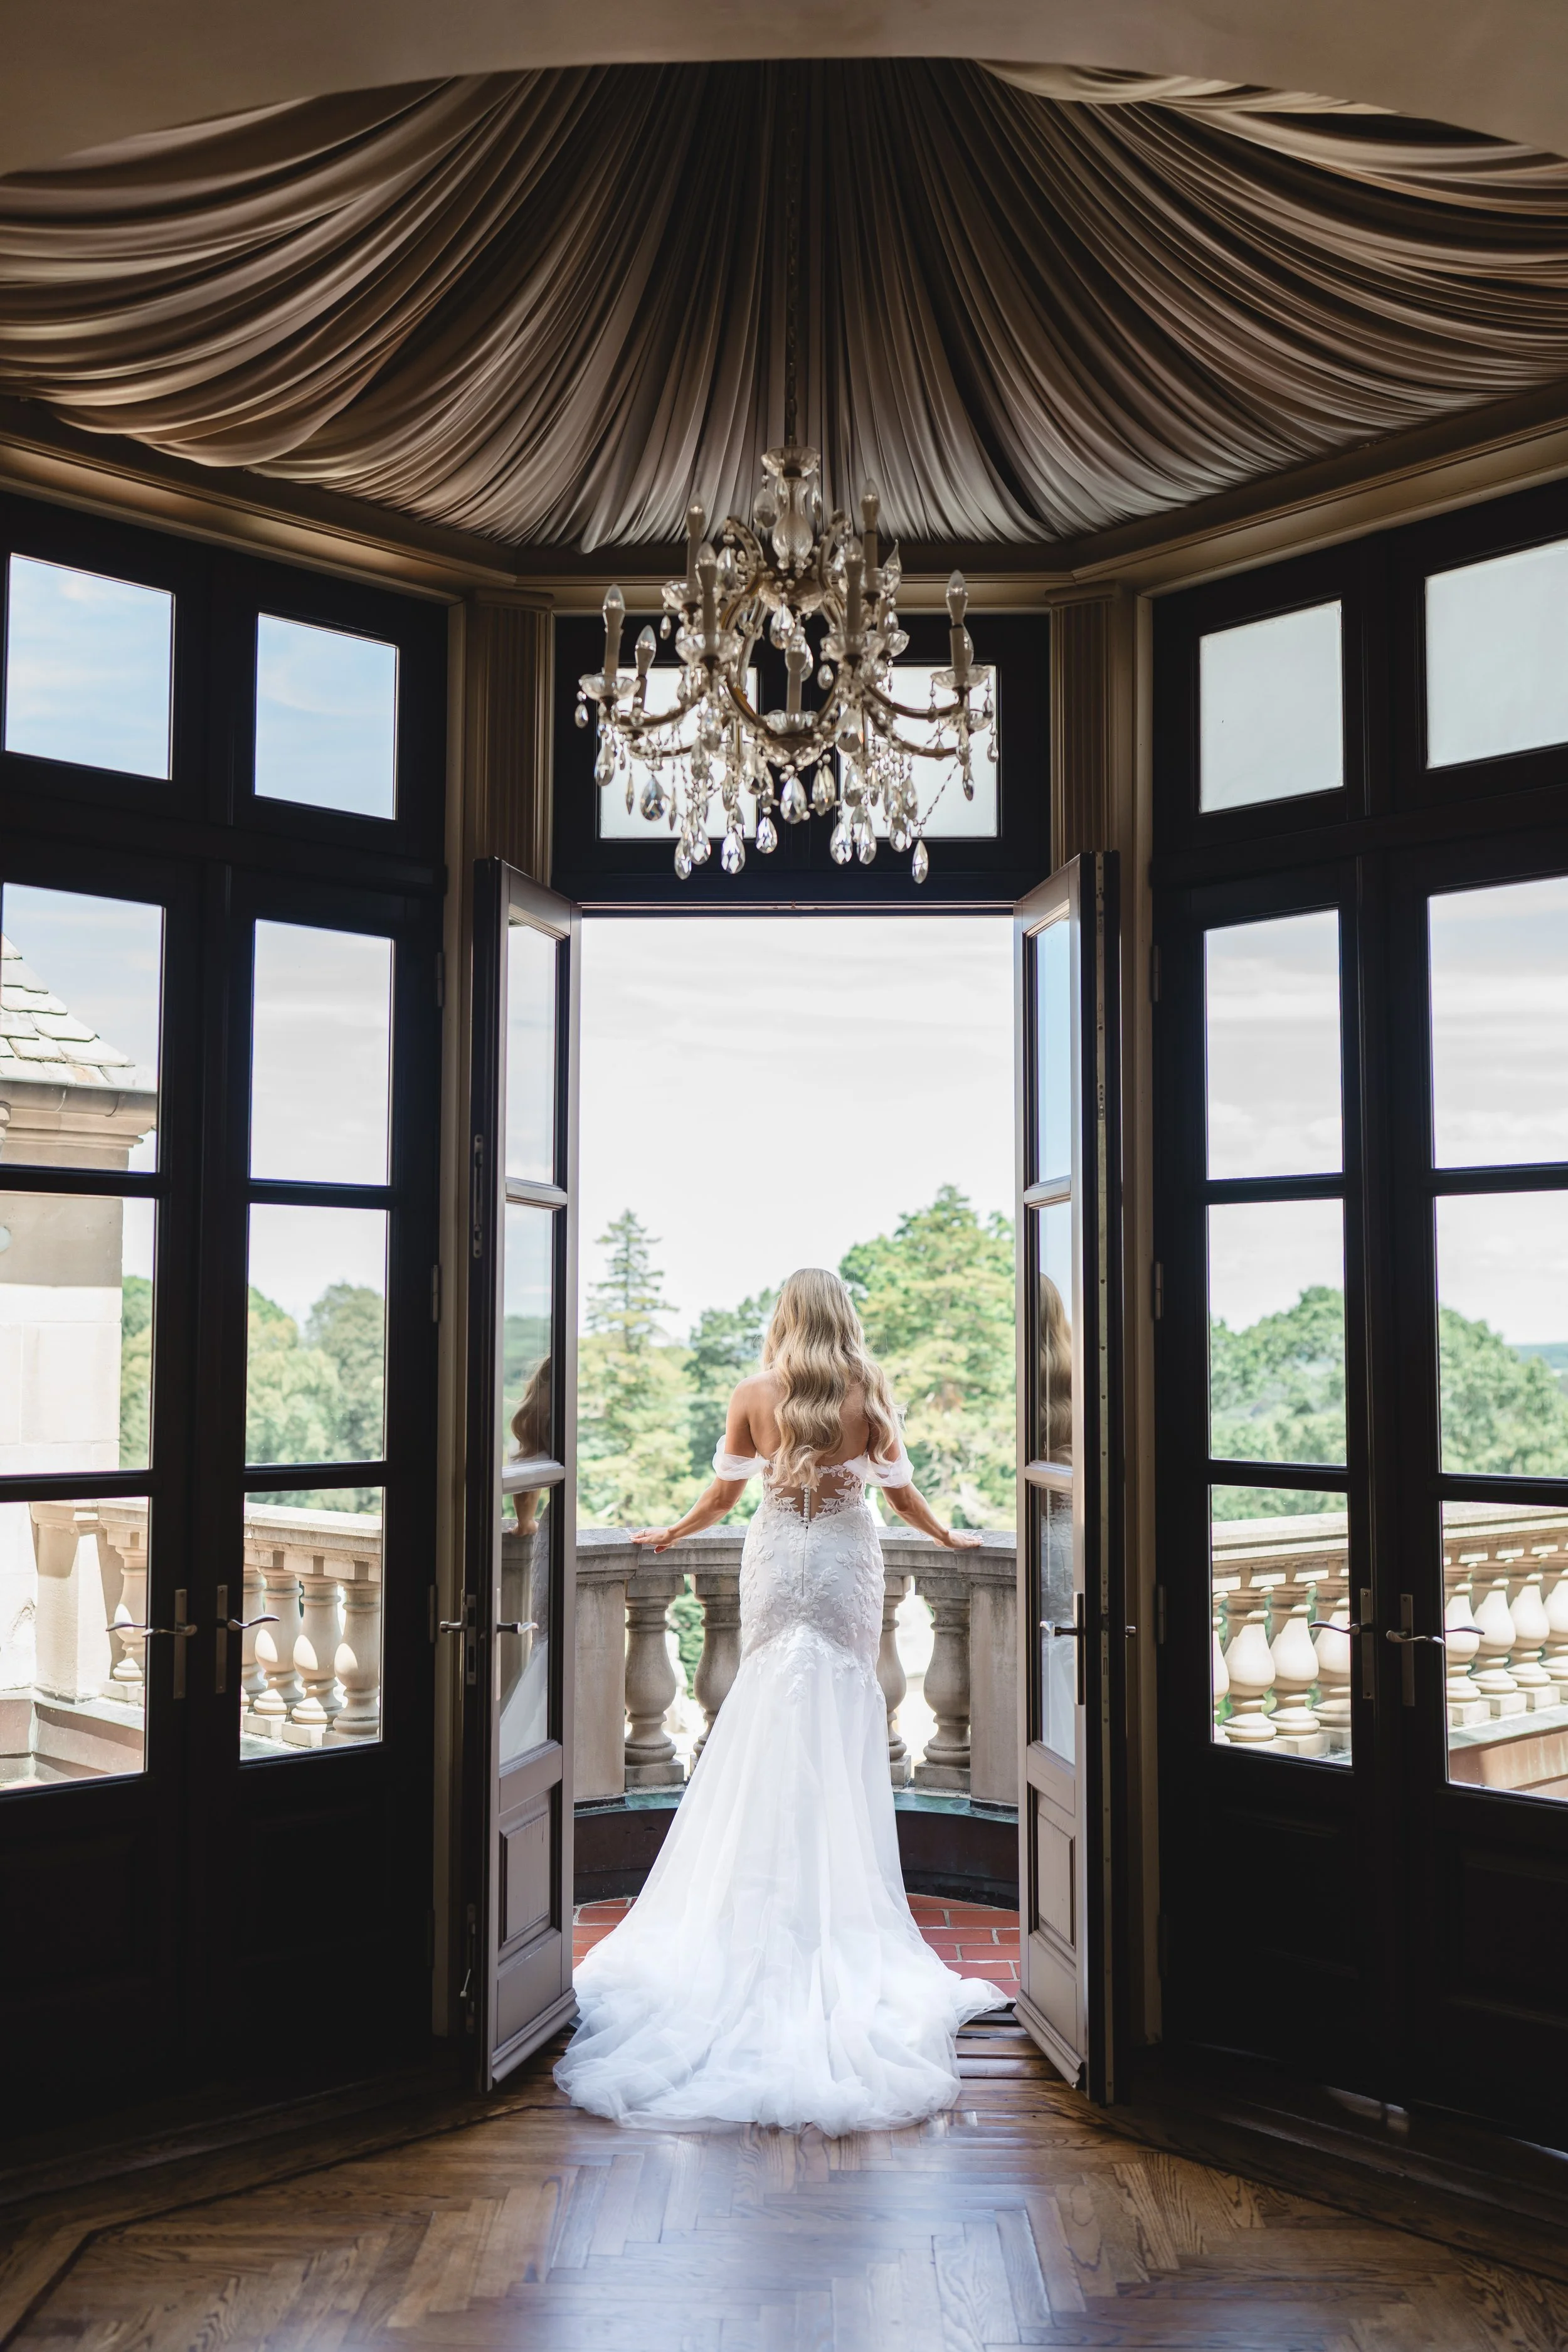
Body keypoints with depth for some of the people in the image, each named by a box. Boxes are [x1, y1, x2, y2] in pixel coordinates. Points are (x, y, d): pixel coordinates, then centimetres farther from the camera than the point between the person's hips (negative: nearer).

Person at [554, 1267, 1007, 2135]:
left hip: (777, 1558, 1)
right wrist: (948, 1535, 21)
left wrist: (669, 1534, 21)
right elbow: (900, 1489, 3)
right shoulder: (869, 1393, -3)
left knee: (770, 1704, 8)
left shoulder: (754, 1394, -2)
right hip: (848, 1558, 0)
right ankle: (840, 1894, 7)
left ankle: (764, 1905, 9)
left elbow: (723, 1492, 4)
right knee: (845, 1708, 5)